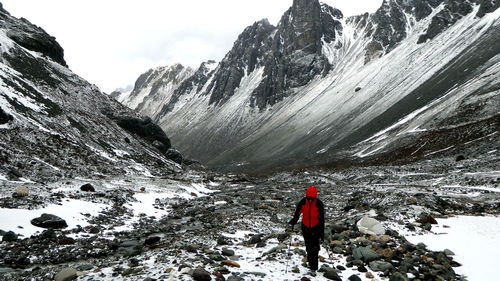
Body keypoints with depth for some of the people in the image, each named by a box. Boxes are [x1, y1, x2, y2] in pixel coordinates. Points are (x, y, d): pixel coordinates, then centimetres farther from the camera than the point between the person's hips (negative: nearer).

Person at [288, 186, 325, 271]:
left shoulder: (319, 204, -19)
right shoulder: (302, 202, -14)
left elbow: (322, 218, -13)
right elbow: (297, 213, -6)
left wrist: (322, 232, -12)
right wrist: (294, 220, -27)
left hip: (316, 227, -2)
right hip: (305, 227, 2)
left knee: (315, 246, -5)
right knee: (308, 246, 13)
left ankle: (314, 265, 4)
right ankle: (310, 261, 34)